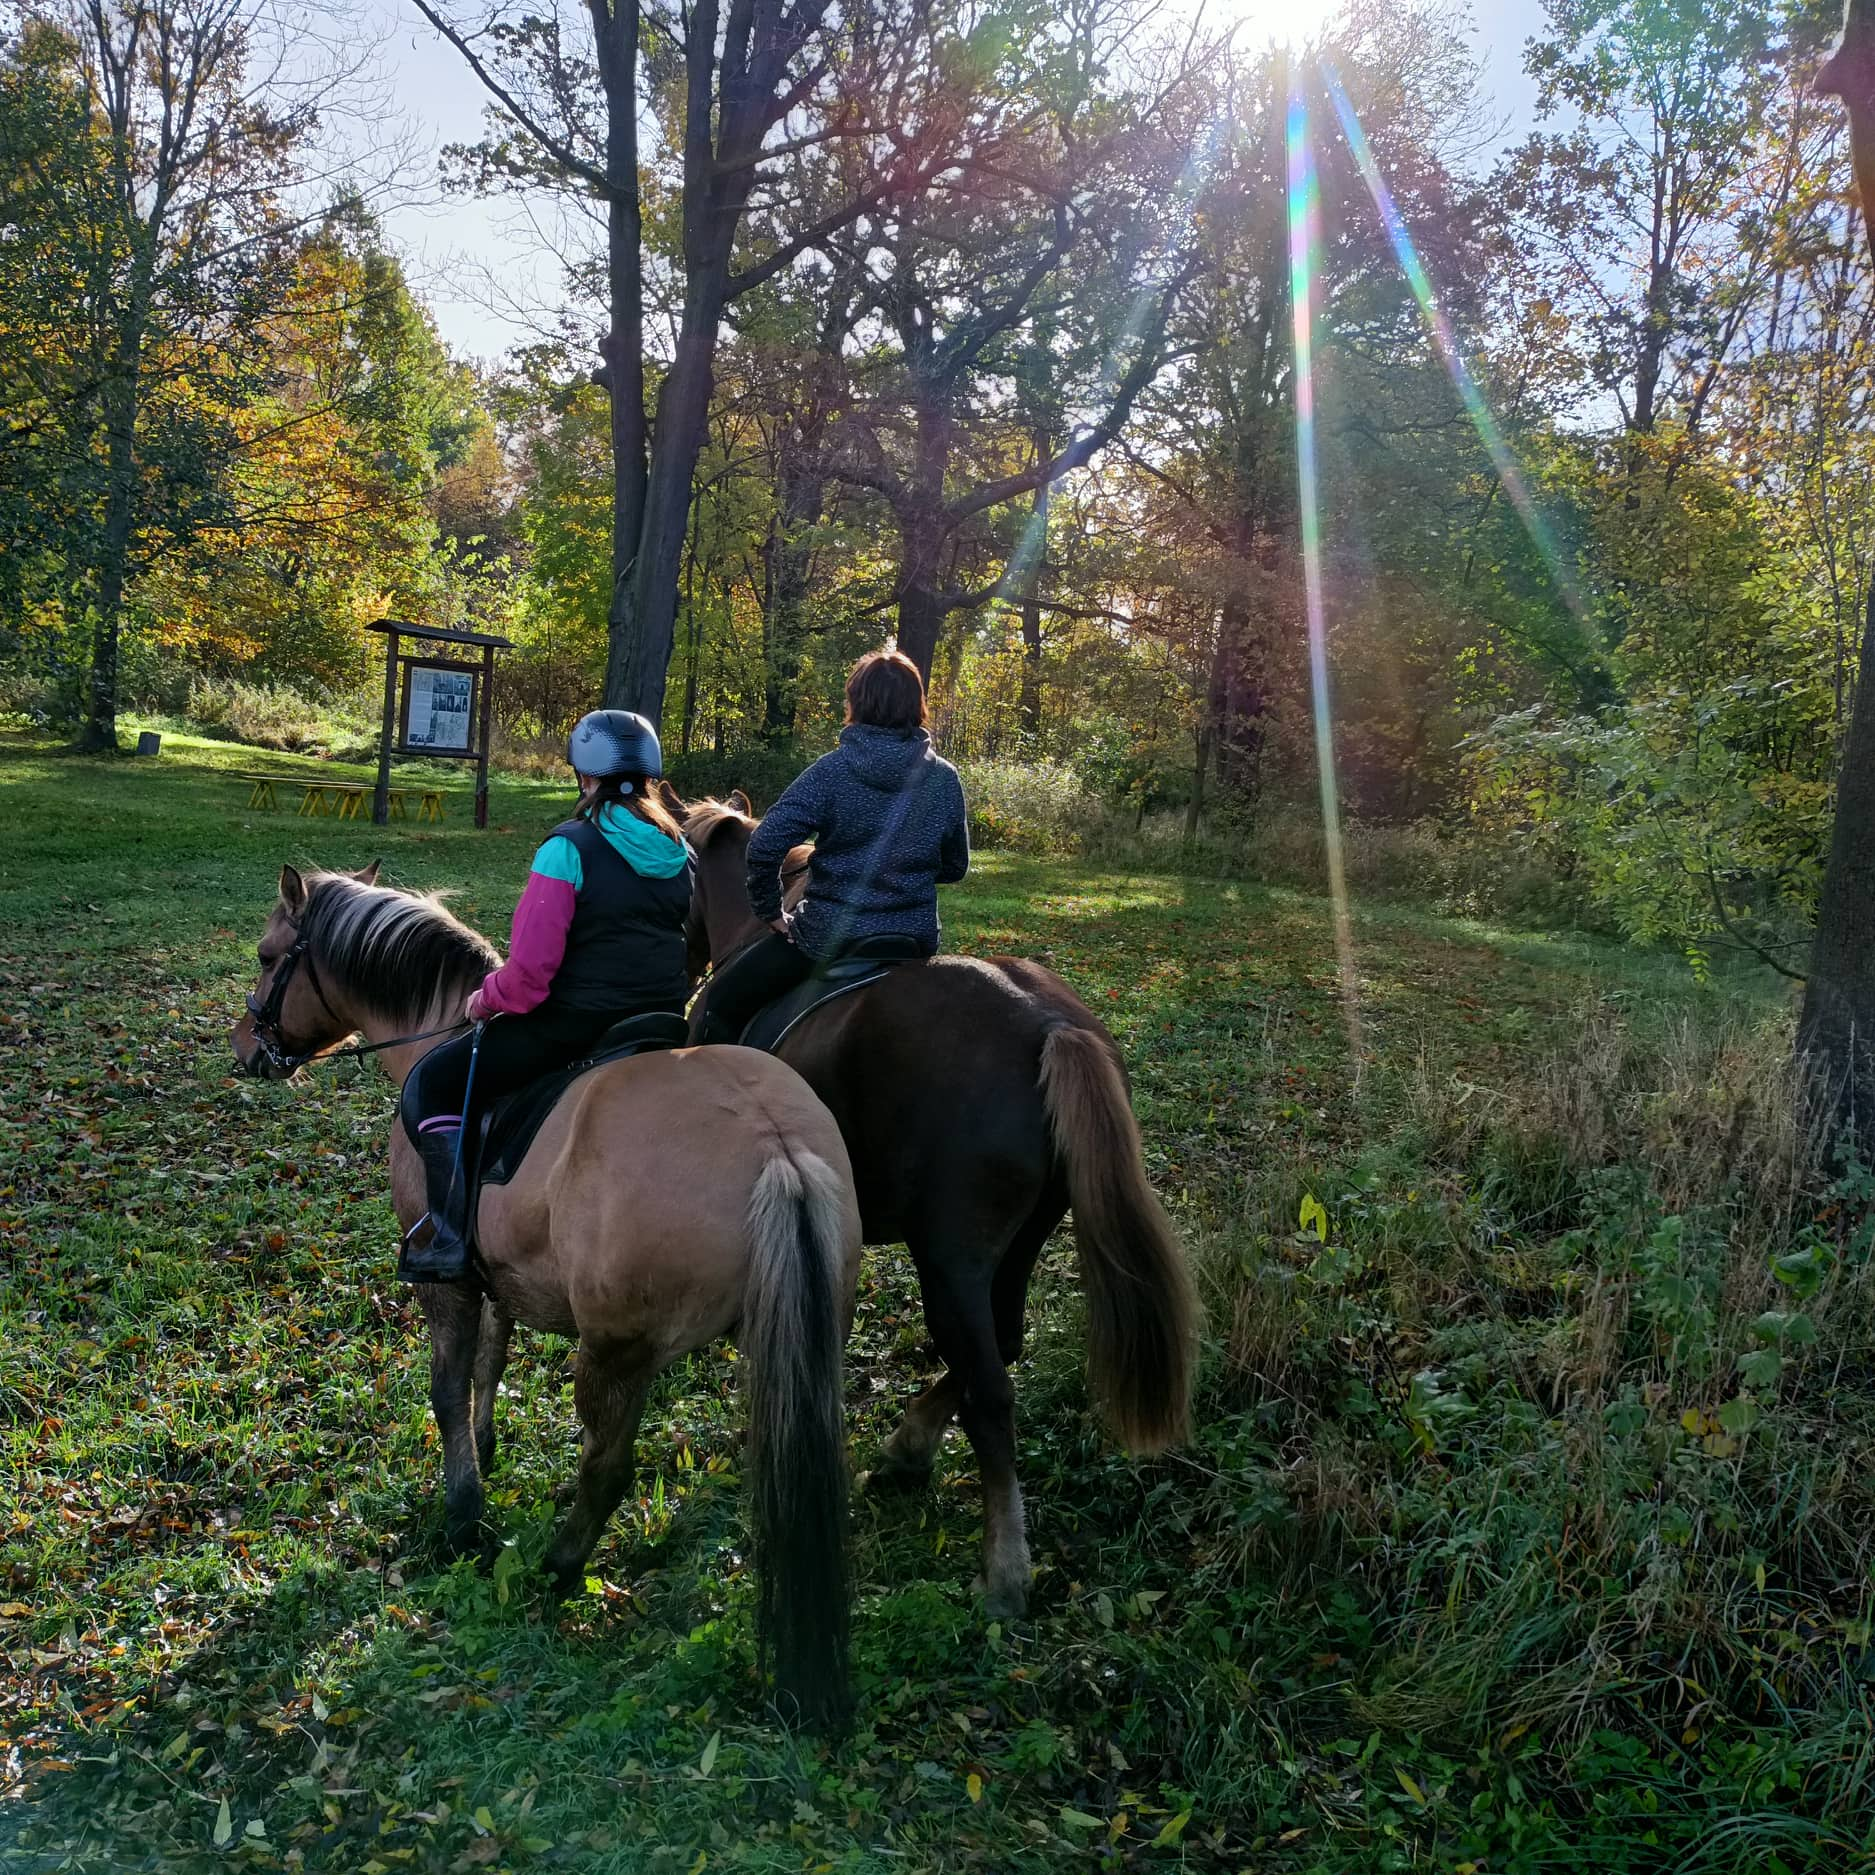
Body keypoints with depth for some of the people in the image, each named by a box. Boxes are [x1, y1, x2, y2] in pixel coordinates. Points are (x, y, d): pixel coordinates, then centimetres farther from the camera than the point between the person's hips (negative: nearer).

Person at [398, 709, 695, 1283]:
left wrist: (486, 998, 2)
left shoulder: (569, 847, -13)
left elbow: (530, 968, -17)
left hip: (575, 1022, -7)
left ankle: (451, 1238, -1)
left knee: (431, 1084, 8)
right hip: (663, 1026, 7)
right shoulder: (681, 853, 6)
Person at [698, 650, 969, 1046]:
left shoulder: (832, 770, -12)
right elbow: (955, 867, 10)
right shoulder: (945, 779, -1)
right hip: (917, 936, 4)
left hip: (831, 935, -4)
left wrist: (770, 912, -4)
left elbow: (764, 847, -18)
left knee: (722, 1004, 11)